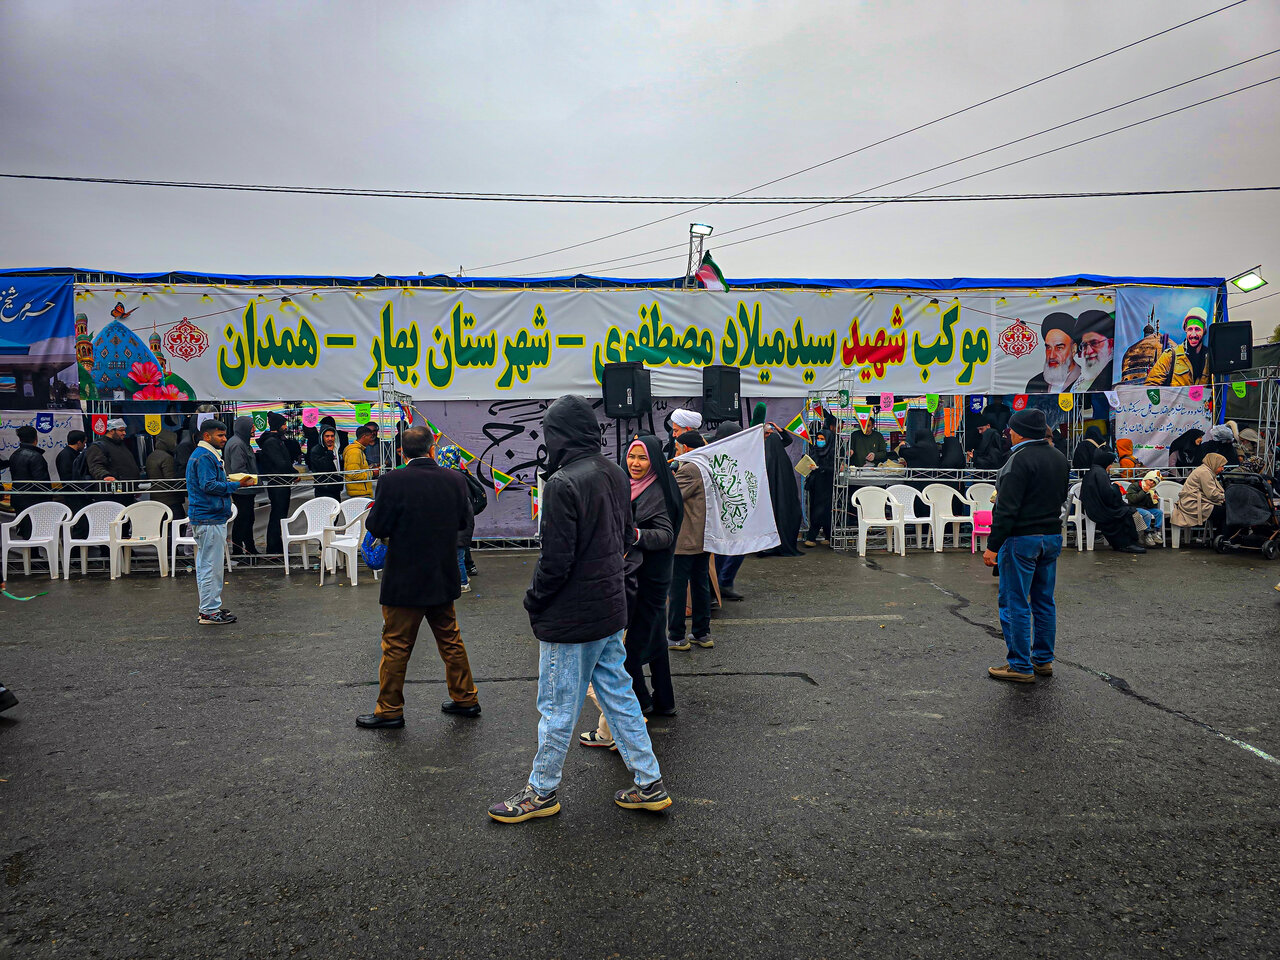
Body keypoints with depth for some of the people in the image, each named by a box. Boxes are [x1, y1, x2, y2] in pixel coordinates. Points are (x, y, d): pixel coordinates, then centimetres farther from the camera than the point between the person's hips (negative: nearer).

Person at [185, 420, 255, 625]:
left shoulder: (209, 455, 19)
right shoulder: (205, 457, -14)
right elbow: (209, 485, -22)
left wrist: (232, 482, 12)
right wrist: (236, 485, -17)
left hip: (208, 518, 11)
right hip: (210, 519, -11)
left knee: (206, 565, 15)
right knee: (211, 566, -6)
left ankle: (209, 608, 22)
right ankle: (210, 612, -2)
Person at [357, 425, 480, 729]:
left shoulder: (393, 481, -17)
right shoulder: (454, 479, -5)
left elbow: (376, 527, -13)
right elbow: (465, 520, 7)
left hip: (405, 581, -4)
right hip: (443, 578, 5)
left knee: (396, 647, 8)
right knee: (451, 641, 18)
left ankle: (389, 710, 18)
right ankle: (465, 699, 28)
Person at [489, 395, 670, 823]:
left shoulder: (563, 483, -21)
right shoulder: (616, 474, 5)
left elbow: (556, 559, -21)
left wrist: (533, 599, -6)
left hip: (570, 618, -8)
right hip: (612, 609, 8)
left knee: (558, 707, 7)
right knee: (618, 695, 18)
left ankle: (542, 792, 24)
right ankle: (649, 783, 25)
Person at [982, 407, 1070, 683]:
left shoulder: (1020, 460, -18)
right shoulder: (1059, 458, 10)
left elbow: (1007, 509, -21)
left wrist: (993, 545, -18)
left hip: (1021, 539, -9)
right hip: (1053, 536, 9)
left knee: (1015, 604, -1)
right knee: (1044, 601, 16)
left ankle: (1021, 666, 4)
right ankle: (1044, 660, 24)